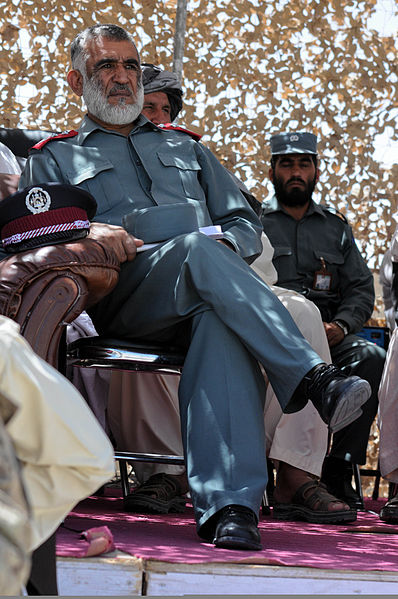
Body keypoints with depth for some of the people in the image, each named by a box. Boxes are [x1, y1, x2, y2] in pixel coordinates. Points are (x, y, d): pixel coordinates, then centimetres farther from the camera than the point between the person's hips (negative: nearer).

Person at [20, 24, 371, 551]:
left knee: (222, 325, -39)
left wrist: (225, 244, 3)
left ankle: (228, 505, -54)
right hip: (120, 298, -2)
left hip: (207, 297, 2)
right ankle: (313, 380, -49)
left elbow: (246, 225, 28)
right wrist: (85, 232, -13)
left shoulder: (184, 148, 36)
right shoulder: (54, 159, 26)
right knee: (199, 248, -37)